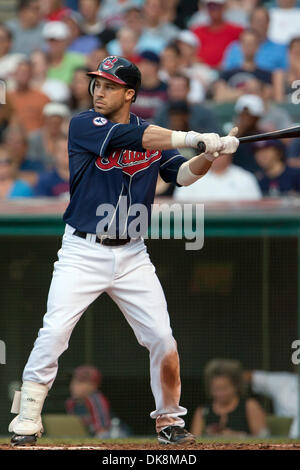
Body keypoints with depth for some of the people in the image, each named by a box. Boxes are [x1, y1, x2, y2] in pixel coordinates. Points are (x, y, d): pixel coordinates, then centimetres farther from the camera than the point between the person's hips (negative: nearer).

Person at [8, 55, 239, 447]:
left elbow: (183, 174, -5)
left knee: (162, 337, -2)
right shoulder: (84, 125, -8)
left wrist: (210, 155, -25)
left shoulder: (154, 136, 6)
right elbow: (133, 138, -22)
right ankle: (26, 421, -6)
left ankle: (169, 419, 15)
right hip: (82, 252, -3)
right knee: (54, 332, -15)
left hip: (132, 256, 3)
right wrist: (195, 138, -29)